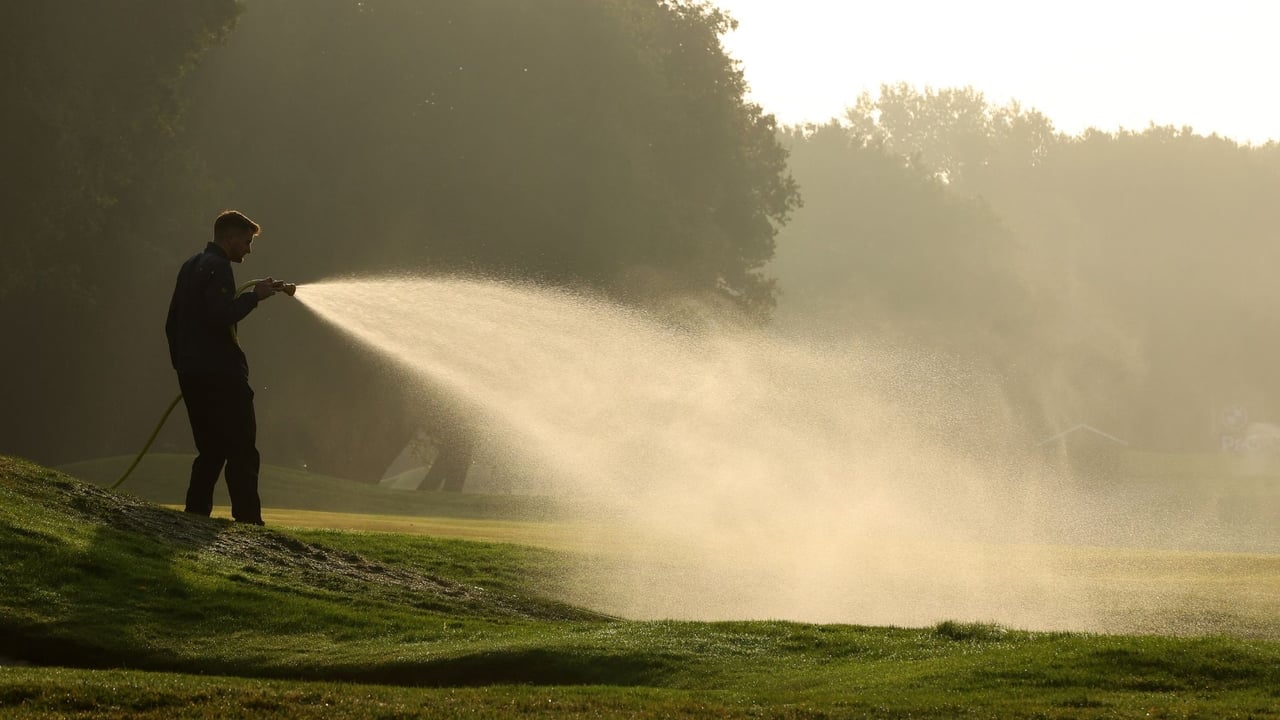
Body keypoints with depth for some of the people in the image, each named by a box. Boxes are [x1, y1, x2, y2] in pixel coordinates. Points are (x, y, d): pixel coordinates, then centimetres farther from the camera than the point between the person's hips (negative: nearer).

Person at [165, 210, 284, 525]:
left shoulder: (191, 267, 19)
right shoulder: (217, 267, -10)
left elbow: (172, 324, 22)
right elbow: (221, 316, -24)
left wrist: (182, 364, 24)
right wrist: (254, 296, -15)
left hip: (192, 376, 9)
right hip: (220, 374, -9)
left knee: (211, 451, 14)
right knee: (242, 451, -9)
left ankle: (195, 514, 9)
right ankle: (247, 520, -14)